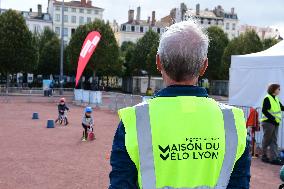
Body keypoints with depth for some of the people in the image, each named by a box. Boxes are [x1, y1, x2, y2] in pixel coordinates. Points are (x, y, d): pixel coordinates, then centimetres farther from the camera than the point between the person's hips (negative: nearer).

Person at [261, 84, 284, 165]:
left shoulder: (276, 99, 13)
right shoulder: (267, 98, -12)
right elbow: (264, 111, -17)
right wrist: (272, 118, -22)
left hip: (275, 123, 8)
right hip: (268, 122, -8)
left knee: (274, 141, 7)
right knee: (267, 140, 3)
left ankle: (274, 158, 9)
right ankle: (264, 156, 16)